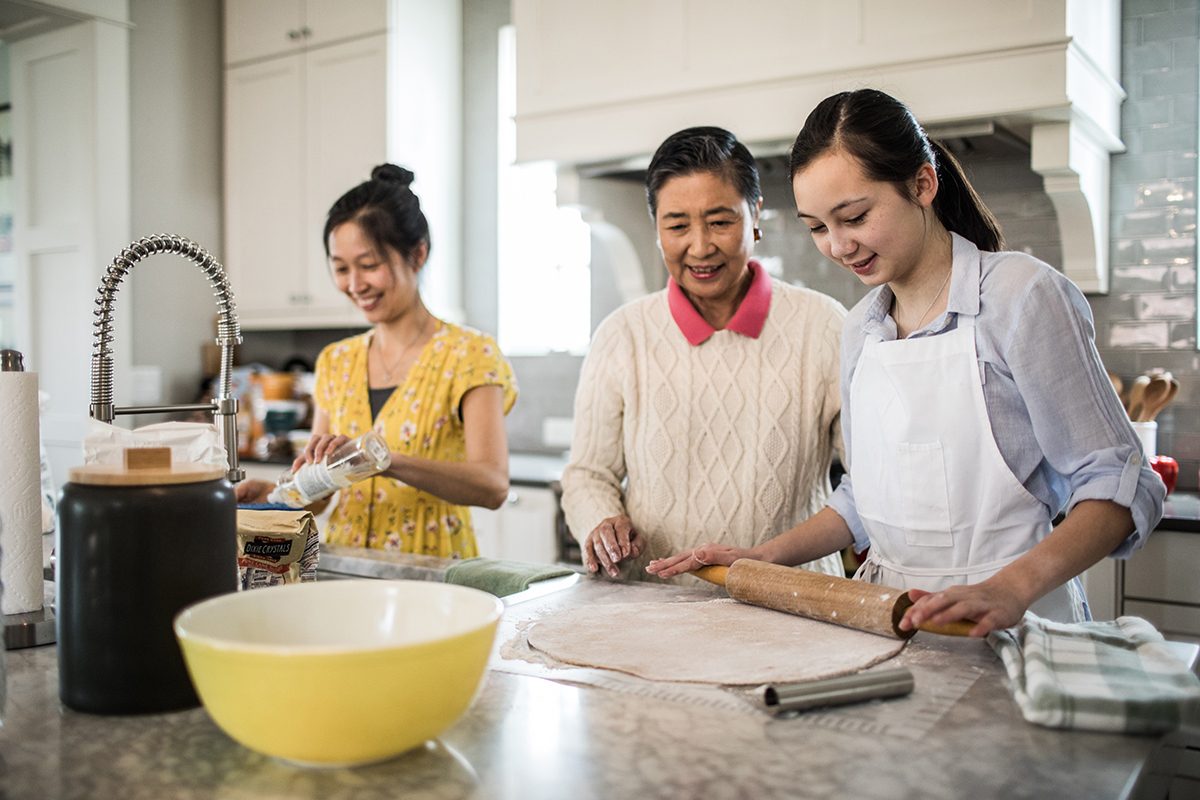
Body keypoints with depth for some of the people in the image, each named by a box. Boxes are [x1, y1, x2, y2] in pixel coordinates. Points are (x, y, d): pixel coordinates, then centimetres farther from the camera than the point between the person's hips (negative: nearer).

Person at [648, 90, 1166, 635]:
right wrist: (767, 556, 7)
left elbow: (1117, 485, -7)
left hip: (1008, 624, -4)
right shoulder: (860, 329, 11)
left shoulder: (1022, 295, -6)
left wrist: (1009, 589, -21)